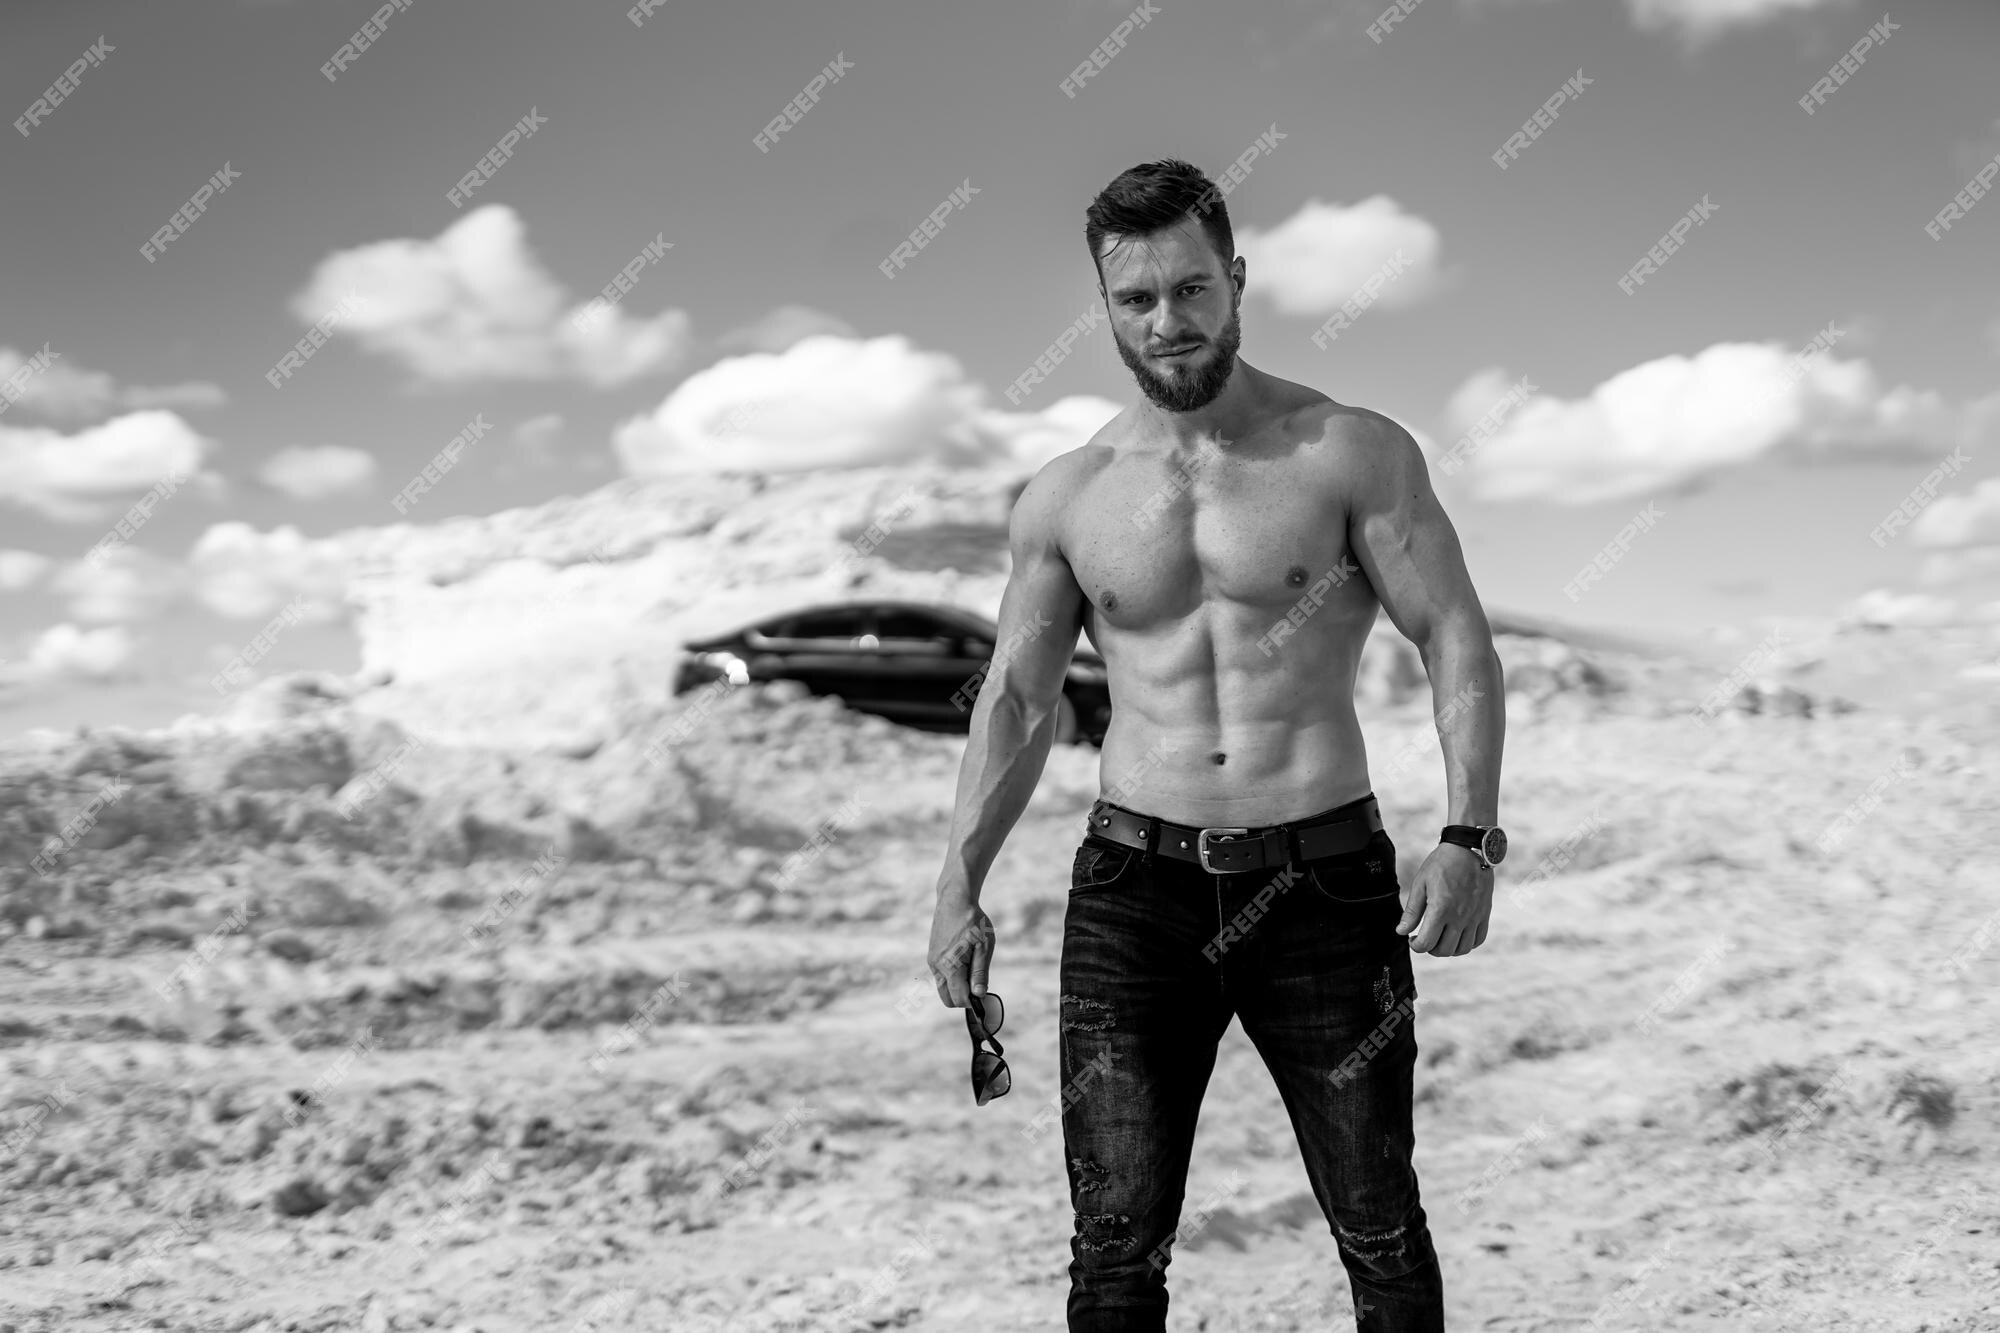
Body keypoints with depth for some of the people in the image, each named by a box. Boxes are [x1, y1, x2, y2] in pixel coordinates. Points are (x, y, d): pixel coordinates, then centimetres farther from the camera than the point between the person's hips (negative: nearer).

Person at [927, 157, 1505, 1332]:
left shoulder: (1353, 455, -1)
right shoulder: (1066, 499, 6)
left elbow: (1457, 639, -3)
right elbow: (1019, 700, 13)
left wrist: (1471, 840, -15)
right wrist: (961, 886, 4)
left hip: (1324, 879, -1)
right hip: (1135, 885, 2)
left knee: (1380, 1224, 6)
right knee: (1119, 1236, 1)